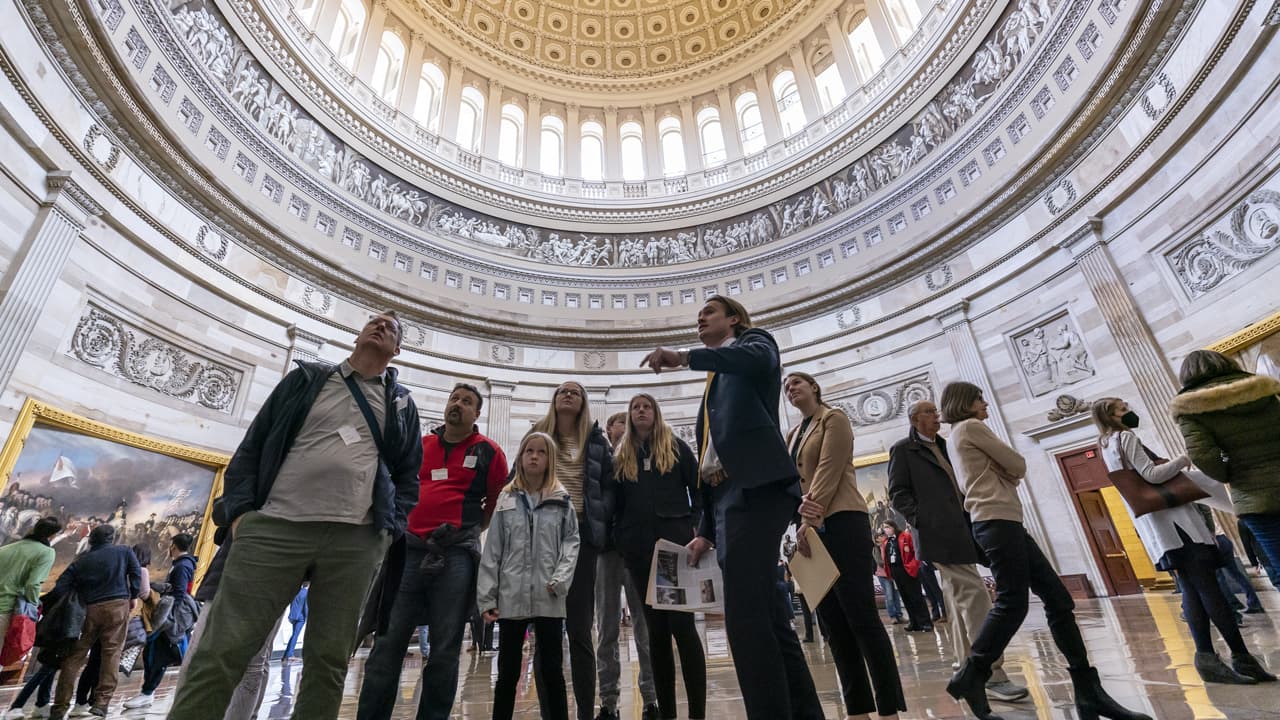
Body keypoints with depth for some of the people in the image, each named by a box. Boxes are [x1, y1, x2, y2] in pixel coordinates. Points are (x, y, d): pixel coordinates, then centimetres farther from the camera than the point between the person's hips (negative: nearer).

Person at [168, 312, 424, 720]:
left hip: (356, 540, 1)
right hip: (274, 526, 0)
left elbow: (408, 475, 15)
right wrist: (240, 509, 0)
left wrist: (391, 529, 1)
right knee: (222, 651, -4)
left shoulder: (402, 404, 16)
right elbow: (252, 445, 13)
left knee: (330, 660, 5)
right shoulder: (305, 380, 15)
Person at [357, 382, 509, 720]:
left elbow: (499, 503, 11)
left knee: (444, 651, 6)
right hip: (408, 550, 3)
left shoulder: (489, 452, 4)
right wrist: (401, 526, 15)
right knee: (387, 644, 3)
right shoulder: (419, 445, 13)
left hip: (456, 557, -2)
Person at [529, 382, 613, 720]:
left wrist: (599, 523, -2)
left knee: (580, 631, 2)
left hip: (581, 536, 0)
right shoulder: (537, 435, 10)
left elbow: (610, 485, 9)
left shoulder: (596, 441, 9)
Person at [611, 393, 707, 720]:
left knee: (682, 623, -8)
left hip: (675, 541, -2)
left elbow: (699, 488, 6)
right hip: (639, 548, 3)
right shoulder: (621, 457, 14)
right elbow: (616, 504, 14)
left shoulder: (676, 446, 8)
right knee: (656, 628, 7)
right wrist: (621, 539, 3)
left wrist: (693, 527, -4)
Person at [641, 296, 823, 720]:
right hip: (725, 497, 9)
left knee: (744, 617, -15)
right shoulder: (716, 383, 29)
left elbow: (757, 359, -19)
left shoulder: (754, 341, 11)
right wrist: (706, 530, 16)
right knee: (767, 616, 10)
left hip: (756, 489, -9)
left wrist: (685, 358, -29)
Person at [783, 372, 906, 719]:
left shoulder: (834, 418, 2)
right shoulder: (792, 435, 21)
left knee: (860, 615, -8)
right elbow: (791, 481, 11)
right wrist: (802, 521, -8)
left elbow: (829, 470, -11)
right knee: (833, 622, 6)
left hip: (841, 523, -7)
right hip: (812, 528, 7)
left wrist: (811, 520, -19)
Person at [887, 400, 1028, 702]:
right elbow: (898, 494, -6)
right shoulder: (903, 449, 0)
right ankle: (992, 675, -10)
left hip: (959, 531, 8)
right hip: (938, 533, -8)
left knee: (961, 599, 13)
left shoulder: (943, 447, 23)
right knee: (974, 595, -14)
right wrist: (922, 521, -16)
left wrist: (970, 519, 11)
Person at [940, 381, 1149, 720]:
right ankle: (968, 678, -8)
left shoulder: (960, 437, 24)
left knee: (1058, 599, 6)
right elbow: (1018, 466, -3)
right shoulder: (971, 427, -4)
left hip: (1002, 522, 10)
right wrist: (1009, 471, 16)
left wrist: (1005, 474, 5)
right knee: (1012, 603, -13)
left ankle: (1088, 692, 9)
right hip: (997, 521, -10)